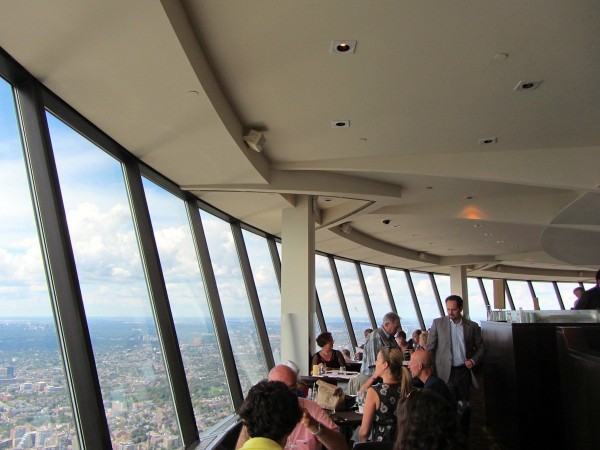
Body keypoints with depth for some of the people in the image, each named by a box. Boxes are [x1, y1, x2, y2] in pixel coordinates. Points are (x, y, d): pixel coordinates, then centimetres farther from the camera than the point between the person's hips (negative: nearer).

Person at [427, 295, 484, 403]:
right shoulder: (438, 323, 0)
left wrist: (474, 361, -5)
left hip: (464, 371, 2)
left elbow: (480, 347, 13)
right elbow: (430, 348, 2)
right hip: (445, 372, -2)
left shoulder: (472, 326, 3)